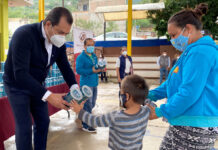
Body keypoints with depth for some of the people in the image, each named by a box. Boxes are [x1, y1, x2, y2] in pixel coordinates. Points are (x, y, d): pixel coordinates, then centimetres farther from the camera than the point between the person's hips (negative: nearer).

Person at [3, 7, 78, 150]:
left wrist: (74, 87, -21)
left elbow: (65, 66, -3)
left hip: (37, 85, 6)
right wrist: (48, 95, -42)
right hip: (17, 86, -6)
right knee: (24, 127, -3)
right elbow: (20, 74, -36)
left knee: (43, 121, 12)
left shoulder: (59, 43, -11)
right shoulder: (24, 35, -31)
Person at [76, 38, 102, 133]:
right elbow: (78, 70, -18)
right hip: (86, 84, -8)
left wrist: (100, 69, -3)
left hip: (94, 83, 8)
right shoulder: (81, 57, -9)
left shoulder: (94, 56, 15)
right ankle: (86, 126, 8)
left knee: (92, 104, 17)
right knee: (88, 105, -4)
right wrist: (91, 71, -23)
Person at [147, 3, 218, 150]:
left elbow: (189, 92, -25)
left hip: (195, 126, -9)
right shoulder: (193, 51, 14)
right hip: (187, 123, 9)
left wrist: (160, 112, -14)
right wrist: (149, 95, 8)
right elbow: (173, 82, 17)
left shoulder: (200, 51, -19)